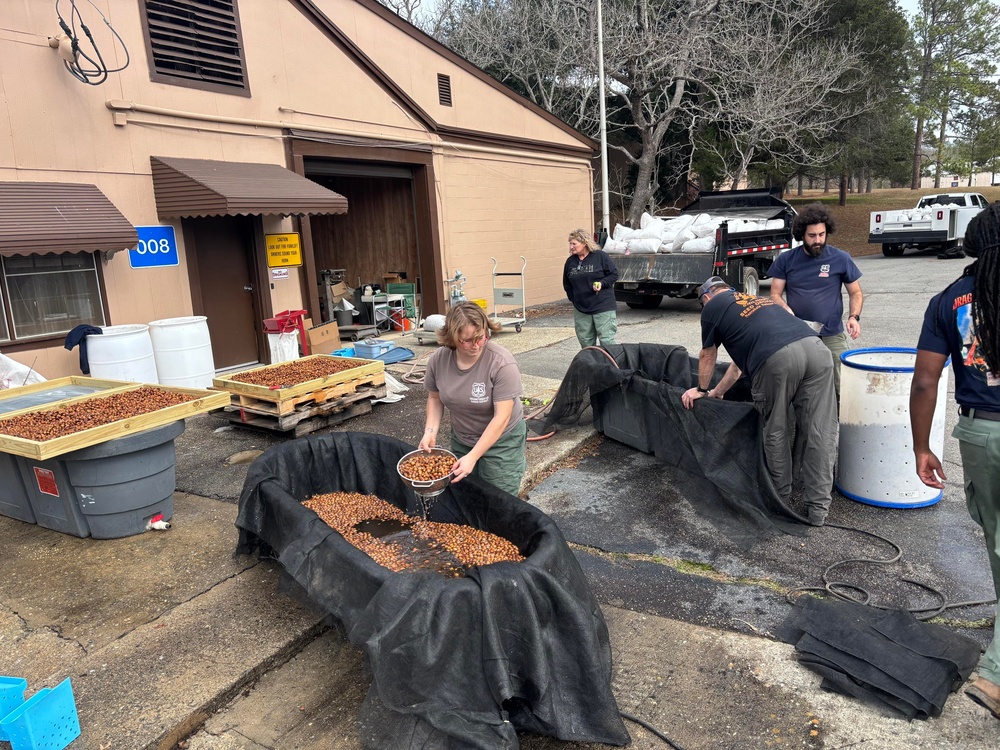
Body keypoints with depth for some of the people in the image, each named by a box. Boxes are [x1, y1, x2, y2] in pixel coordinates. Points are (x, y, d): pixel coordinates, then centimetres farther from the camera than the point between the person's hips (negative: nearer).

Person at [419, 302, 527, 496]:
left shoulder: (501, 363, -25)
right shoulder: (438, 360, -11)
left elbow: (502, 417, -24)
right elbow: (435, 397, 5)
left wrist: (473, 457, -27)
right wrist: (430, 432, -10)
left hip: (501, 441, -4)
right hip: (461, 440, 4)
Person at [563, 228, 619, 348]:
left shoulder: (600, 256, -6)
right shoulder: (570, 261, 7)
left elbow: (614, 274, -2)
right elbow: (567, 284, 18)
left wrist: (601, 283, -17)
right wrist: (573, 299, 8)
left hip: (603, 307, -5)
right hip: (580, 310, 5)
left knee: (607, 341, -4)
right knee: (585, 341, 11)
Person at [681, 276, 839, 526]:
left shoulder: (712, 306, 22)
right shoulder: (755, 299, 41)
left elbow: (708, 357, 31)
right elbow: (741, 359, 47)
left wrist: (702, 390, 48)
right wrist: (717, 392, 56)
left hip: (777, 358, -6)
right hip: (815, 347, 6)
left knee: (776, 430, 14)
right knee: (820, 433, 8)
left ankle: (781, 491, 30)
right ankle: (818, 508, 13)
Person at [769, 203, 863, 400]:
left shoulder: (841, 259, 1)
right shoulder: (785, 260, 3)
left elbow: (856, 293, 8)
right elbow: (775, 295, 4)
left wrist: (854, 317, -11)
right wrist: (786, 311, -18)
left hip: (832, 337, -1)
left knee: (839, 389, -3)